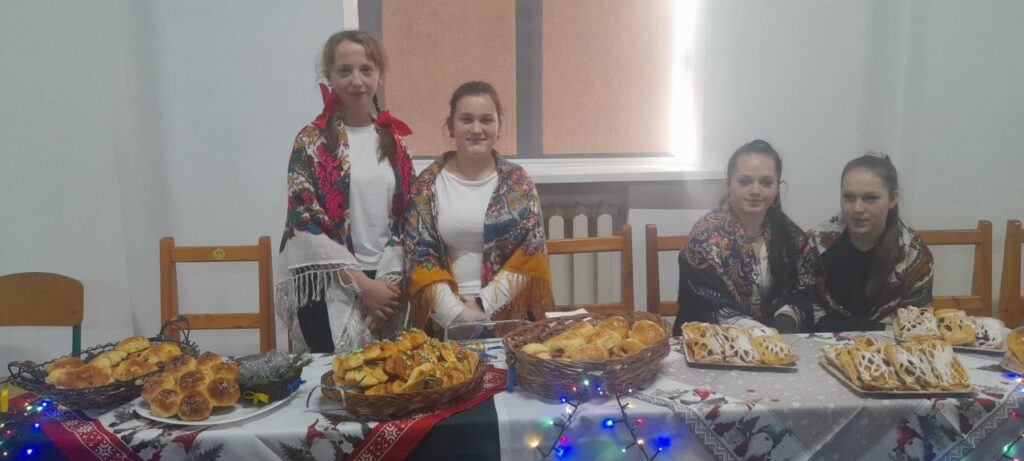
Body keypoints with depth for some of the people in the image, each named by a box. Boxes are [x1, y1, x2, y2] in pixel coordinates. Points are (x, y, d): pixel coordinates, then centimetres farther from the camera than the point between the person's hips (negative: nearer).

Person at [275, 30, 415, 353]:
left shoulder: (394, 139, 8)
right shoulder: (311, 141, -4)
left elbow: (404, 219, 6)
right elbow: (306, 223, -10)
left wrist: (388, 280, -6)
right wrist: (362, 284, -14)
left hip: (385, 282, 4)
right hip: (327, 284, -3)